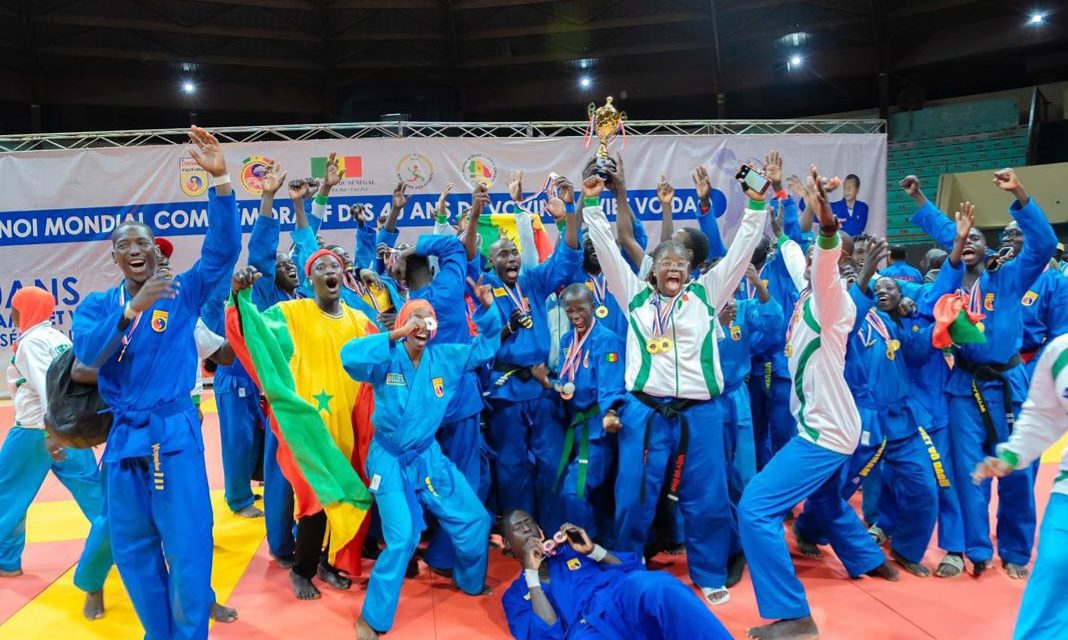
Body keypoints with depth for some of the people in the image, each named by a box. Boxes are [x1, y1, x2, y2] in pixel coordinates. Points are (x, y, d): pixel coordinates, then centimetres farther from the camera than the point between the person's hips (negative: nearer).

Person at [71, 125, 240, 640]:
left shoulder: (183, 292, 1)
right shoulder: (97, 304, 6)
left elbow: (224, 250, -14)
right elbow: (86, 352, -12)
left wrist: (220, 178, -23)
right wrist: (132, 308, -25)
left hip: (175, 434, -3)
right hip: (123, 436, 3)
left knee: (187, 547, -1)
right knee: (132, 547, 13)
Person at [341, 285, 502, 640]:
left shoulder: (445, 357, -3)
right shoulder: (388, 359, -16)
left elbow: (486, 346, 5)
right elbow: (349, 355, -35)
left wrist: (488, 307, -10)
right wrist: (397, 335, -40)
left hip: (428, 454, 5)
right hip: (390, 458, -5)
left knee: (475, 519, 10)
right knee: (403, 537, -13)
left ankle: (472, 583, 38)